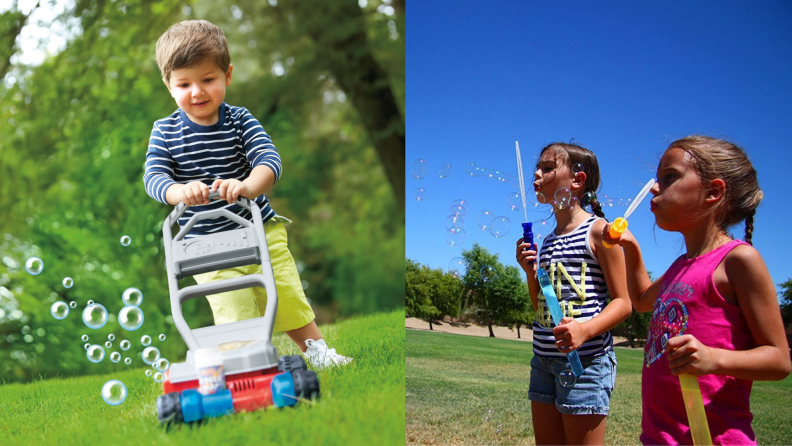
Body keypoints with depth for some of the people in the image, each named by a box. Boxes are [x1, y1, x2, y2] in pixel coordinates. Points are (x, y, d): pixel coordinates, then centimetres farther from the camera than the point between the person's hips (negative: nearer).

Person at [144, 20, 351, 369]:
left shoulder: (240, 120, -5)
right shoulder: (165, 132, -3)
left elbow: (269, 160, -18)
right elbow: (154, 177, -13)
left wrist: (248, 186, -41)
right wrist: (181, 191, -37)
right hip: (208, 244, 0)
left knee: (288, 298, 6)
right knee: (234, 316, -7)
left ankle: (317, 350, 24)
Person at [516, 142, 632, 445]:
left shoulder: (597, 230, -6)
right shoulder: (547, 241, 15)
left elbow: (622, 302, -10)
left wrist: (586, 329, -27)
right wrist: (530, 271, 4)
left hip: (586, 358, -8)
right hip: (544, 358, 8)